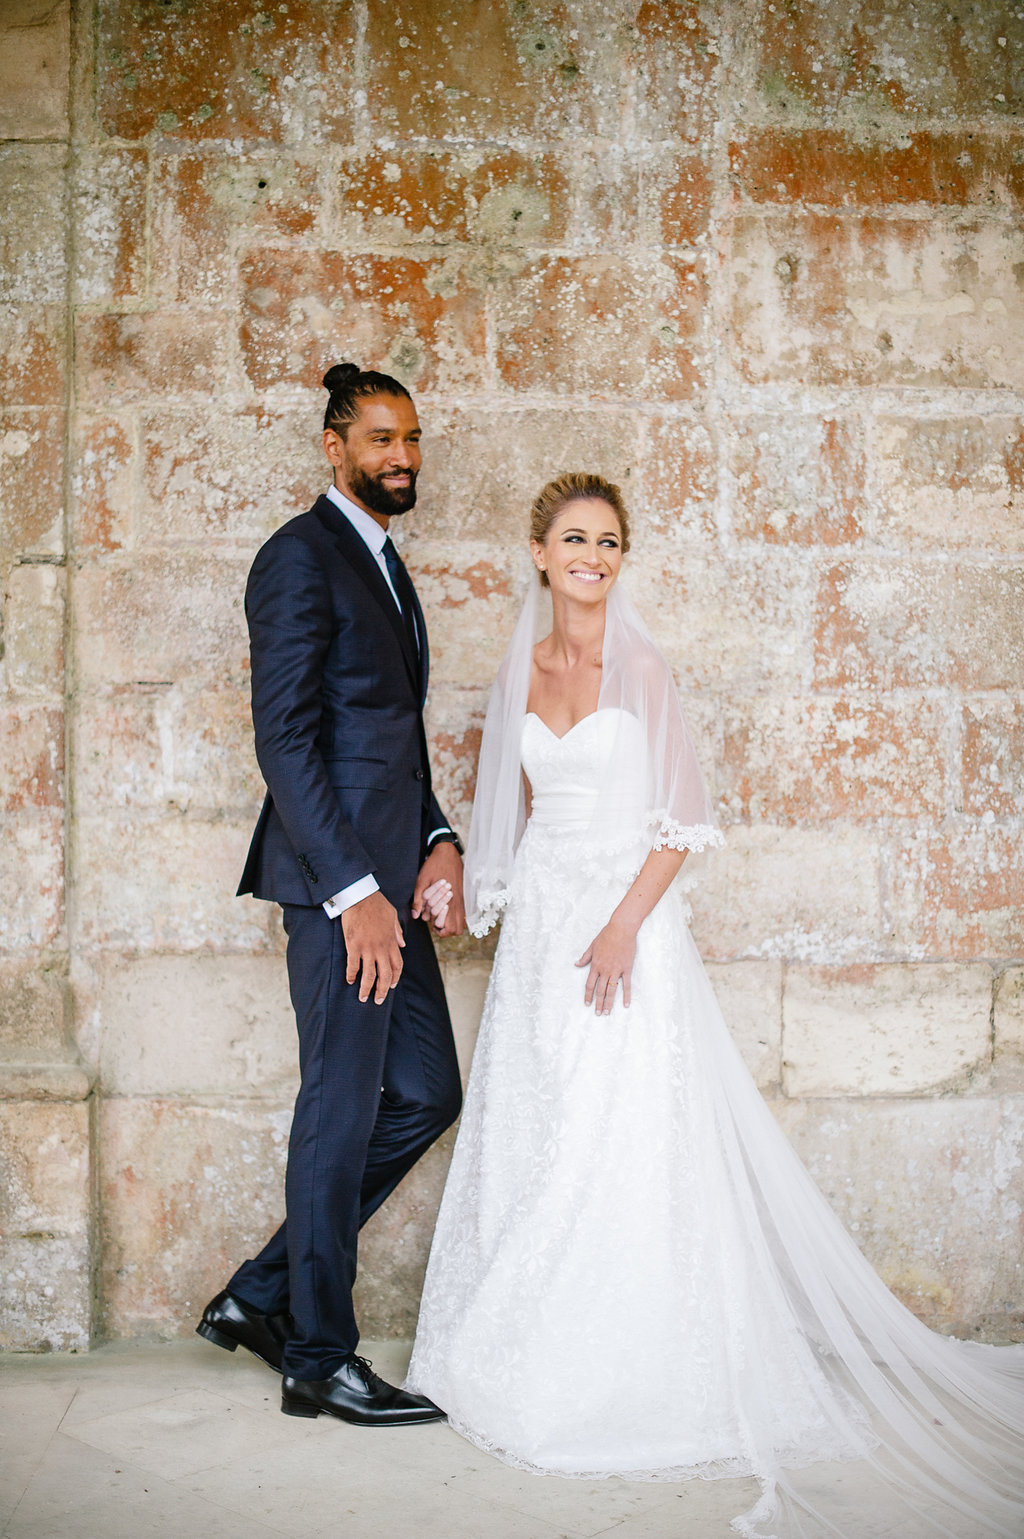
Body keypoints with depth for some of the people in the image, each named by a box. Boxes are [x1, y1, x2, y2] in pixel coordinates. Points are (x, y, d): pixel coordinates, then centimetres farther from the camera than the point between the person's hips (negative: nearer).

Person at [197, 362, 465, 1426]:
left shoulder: (386, 565, 19)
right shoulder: (300, 557, -9)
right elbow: (285, 739, -17)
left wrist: (439, 841, 7)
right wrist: (353, 891, -21)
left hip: (392, 878, 9)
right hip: (338, 880, -9)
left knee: (425, 1094, 13)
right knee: (343, 1112, 0)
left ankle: (264, 1294, 23)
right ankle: (318, 1359, 15)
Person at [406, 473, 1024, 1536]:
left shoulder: (639, 665, -5)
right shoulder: (523, 668, 9)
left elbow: (682, 819, -9)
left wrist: (623, 925, -17)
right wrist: (517, 911, 15)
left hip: (626, 913, -5)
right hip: (539, 918, 5)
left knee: (619, 1139, -6)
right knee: (530, 1136, 7)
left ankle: (622, 1378, 7)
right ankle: (534, 1367, 21)